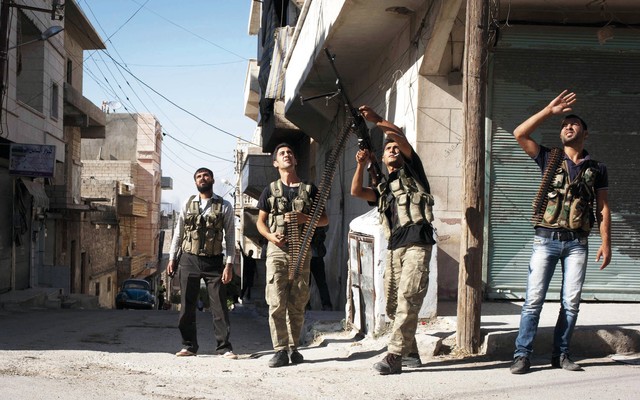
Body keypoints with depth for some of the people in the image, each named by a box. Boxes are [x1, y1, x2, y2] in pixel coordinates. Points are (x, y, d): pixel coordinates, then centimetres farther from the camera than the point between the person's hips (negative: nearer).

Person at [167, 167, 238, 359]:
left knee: (219, 306, -4)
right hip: (189, 260, 2)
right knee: (187, 306, 5)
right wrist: (172, 258, 8)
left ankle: (224, 347, 1)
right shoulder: (187, 204, 8)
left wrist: (229, 264, -7)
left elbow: (230, 237, 0)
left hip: (214, 261, -2)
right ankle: (189, 346, 15)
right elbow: (178, 233, 13)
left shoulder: (224, 206, 2)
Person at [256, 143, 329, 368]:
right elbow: (260, 221, 13)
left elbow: (324, 220, 11)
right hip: (277, 250, -1)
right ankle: (280, 350, -6)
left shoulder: (309, 189, 12)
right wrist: (270, 236, -8)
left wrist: (304, 218, -8)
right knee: (276, 303, -8)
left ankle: (293, 347, 11)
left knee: (297, 304, 2)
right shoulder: (270, 191, 12)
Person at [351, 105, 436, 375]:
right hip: (394, 247, 7)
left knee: (407, 299, -17)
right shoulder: (383, 188, 27)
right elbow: (356, 191, 12)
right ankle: (410, 353, 17)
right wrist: (361, 165, 2)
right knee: (393, 304, 5)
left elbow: (401, 138, -2)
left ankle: (395, 356, -22)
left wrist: (377, 120, -8)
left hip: (417, 243, -7)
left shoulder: (411, 171, 13)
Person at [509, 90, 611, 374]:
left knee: (571, 302, 2)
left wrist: (606, 243, 3)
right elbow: (520, 134, -4)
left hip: (577, 243, 2)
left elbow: (603, 208, 10)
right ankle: (522, 355, -4)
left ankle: (561, 355, 12)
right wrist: (550, 111, -5)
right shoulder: (549, 159, 8)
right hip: (546, 240, -1)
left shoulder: (596, 169, 11)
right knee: (534, 299, -6)